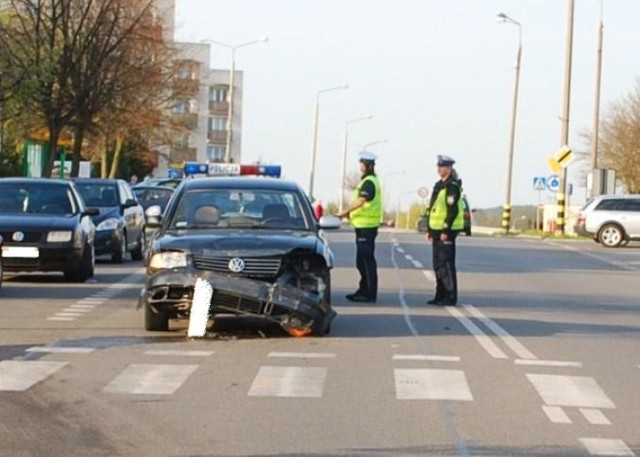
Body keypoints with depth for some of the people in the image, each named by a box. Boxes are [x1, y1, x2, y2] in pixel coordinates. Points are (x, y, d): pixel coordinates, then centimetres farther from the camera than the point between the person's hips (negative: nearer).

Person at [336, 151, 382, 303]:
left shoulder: (369, 182, -14)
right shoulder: (370, 181, 18)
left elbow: (361, 201, -28)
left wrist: (344, 212, -30)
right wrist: (349, 213, 17)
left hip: (366, 227, -11)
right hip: (365, 226, 11)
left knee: (366, 260, -8)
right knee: (362, 261, 15)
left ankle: (369, 294, -7)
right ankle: (364, 291, 22)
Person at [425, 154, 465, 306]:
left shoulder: (452, 187, -13)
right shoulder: (438, 185, 17)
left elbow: (453, 210, -19)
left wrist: (446, 231, -22)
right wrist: (429, 229, 18)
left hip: (447, 231, -10)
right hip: (437, 230, 10)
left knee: (446, 263, -8)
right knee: (438, 264, 11)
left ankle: (451, 296, -5)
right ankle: (440, 295, 17)